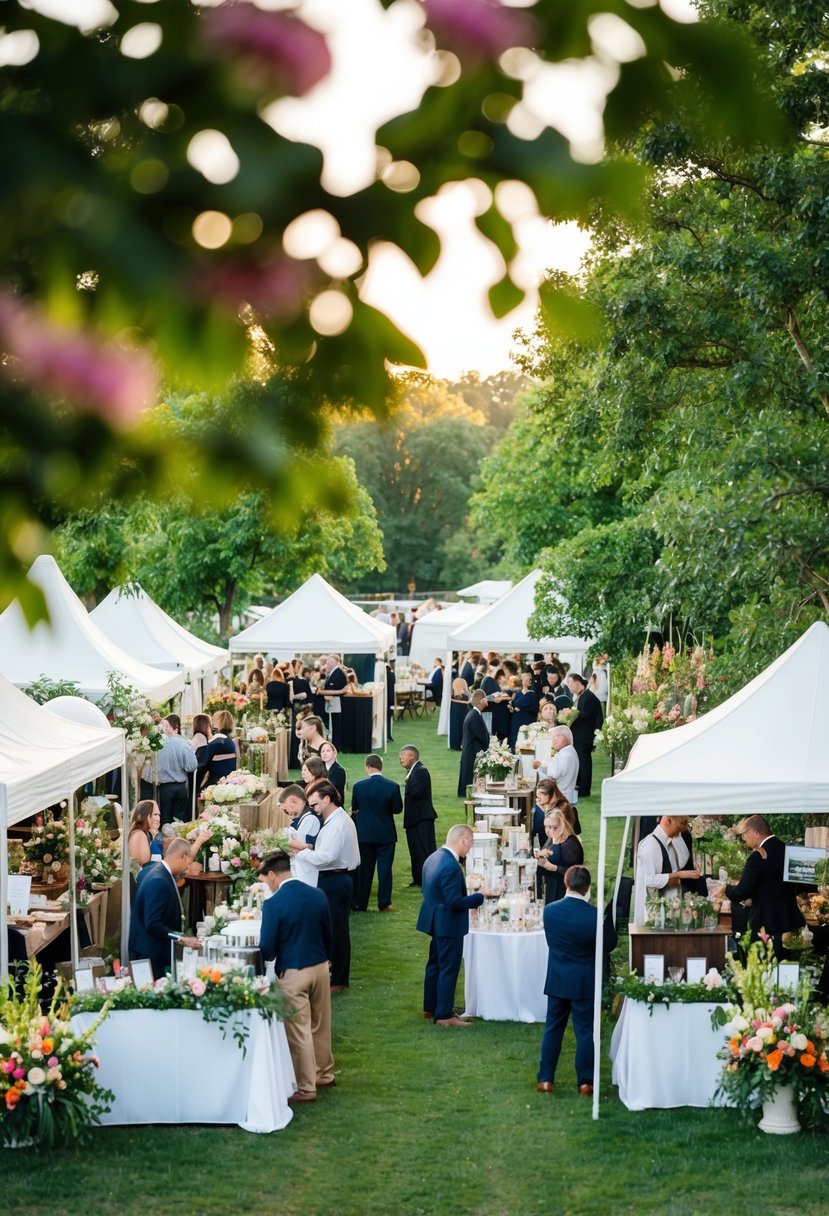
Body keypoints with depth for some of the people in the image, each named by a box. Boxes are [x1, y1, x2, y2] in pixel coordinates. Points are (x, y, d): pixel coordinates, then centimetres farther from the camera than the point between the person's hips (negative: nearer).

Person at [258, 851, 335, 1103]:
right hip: (320, 967, 6)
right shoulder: (317, 895, 1)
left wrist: (269, 958, 9)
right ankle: (324, 1074, 33)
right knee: (320, 1025, 19)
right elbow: (328, 934, 9)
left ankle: (306, 1088, 9)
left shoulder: (274, 904, -16)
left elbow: (267, 947, -13)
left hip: (292, 973, -6)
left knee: (299, 1031, 3)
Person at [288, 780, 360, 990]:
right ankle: (338, 977, 25)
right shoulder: (340, 820, 12)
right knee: (337, 929, 16)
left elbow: (325, 857, -25)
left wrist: (301, 850, -13)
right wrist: (308, 848, -3)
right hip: (337, 880, 10)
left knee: (335, 929, -2)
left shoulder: (337, 824, -20)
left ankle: (337, 980, 6)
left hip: (334, 881, -10)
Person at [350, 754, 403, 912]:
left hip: (364, 833, 1)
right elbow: (397, 809, -5)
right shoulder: (393, 786, -13)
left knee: (363, 869, 10)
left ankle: (359, 904, 14)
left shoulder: (359, 786, -11)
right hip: (386, 834, -1)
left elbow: (354, 808, 2)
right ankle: (384, 903, 9)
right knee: (384, 868, 7)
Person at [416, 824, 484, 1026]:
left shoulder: (433, 858, 4)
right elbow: (455, 902, -27)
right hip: (448, 924, -10)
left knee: (435, 964, 20)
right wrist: (480, 897, -17)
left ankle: (430, 1008, 32)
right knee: (448, 969, 0)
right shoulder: (451, 866, -27)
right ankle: (444, 1015, 6)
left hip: (435, 921, 10)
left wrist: (469, 898, 15)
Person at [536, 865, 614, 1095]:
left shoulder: (549, 910, -8)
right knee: (585, 1031, 5)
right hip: (584, 982, -3)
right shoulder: (593, 915, -19)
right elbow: (609, 944, -5)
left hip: (556, 979, 3)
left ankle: (545, 1079, 14)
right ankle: (585, 1082, 8)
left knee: (553, 1029, 12)